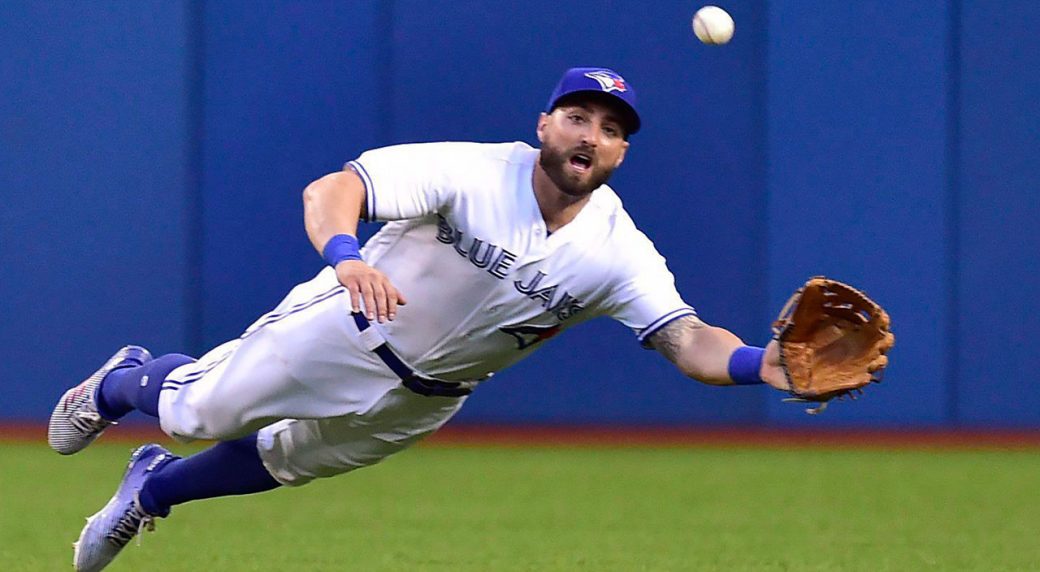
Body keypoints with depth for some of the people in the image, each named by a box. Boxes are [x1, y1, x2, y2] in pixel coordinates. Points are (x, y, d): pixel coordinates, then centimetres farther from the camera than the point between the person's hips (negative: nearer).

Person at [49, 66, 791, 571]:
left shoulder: (620, 253, -21)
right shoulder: (475, 174, -31)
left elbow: (688, 340, -28)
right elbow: (330, 190, -38)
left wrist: (762, 364, -51)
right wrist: (346, 257, -61)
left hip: (423, 397, 4)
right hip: (345, 330, -4)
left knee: (284, 461, 18)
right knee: (199, 411, 6)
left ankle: (155, 489, 48)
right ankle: (121, 386, 43)